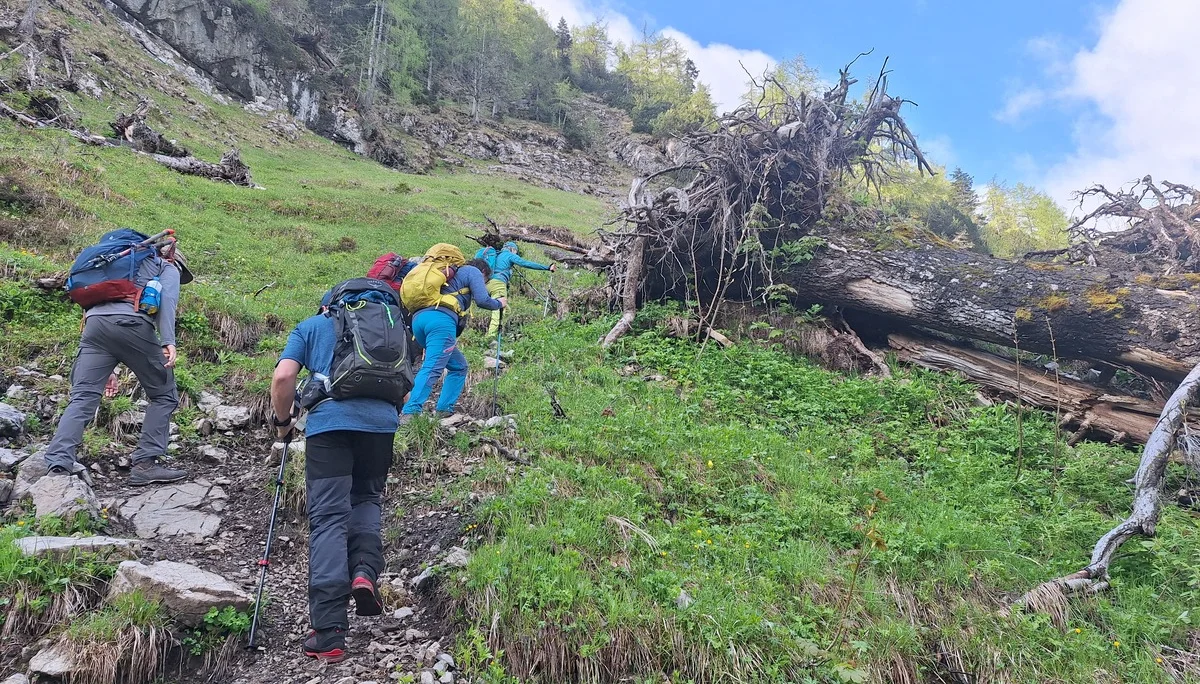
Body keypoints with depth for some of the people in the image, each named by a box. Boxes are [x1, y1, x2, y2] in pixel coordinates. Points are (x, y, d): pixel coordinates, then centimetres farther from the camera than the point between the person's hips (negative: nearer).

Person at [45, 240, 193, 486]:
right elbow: (167, 298, -1)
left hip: (95, 322, 6)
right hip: (131, 324, -6)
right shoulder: (168, 268, 23)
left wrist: (106, 369, 33)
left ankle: (58, 466, -14)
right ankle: (145, 463, -1)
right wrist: (168, 341, -15)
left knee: (82, 398, 0)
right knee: (163, 395, 6)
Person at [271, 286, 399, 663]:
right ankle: (366, 571, -5)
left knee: (328, 518, -2)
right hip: (381, 418, 2)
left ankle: (328, 633, -9)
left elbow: (283, 377, 6)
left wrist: (283, 421, 20)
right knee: (366, 498, 23)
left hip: (329, 420, -2)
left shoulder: (309, 326, 21)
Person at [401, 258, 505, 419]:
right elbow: (482, 300, 1)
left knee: (459, 366, 17)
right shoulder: (473, 271, 14)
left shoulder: (453, 272, 38)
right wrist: (499, 303, 19)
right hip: (441, 319, -9)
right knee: (432, 368, -19)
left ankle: (445, 410, 8)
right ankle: (409, 412, -32)